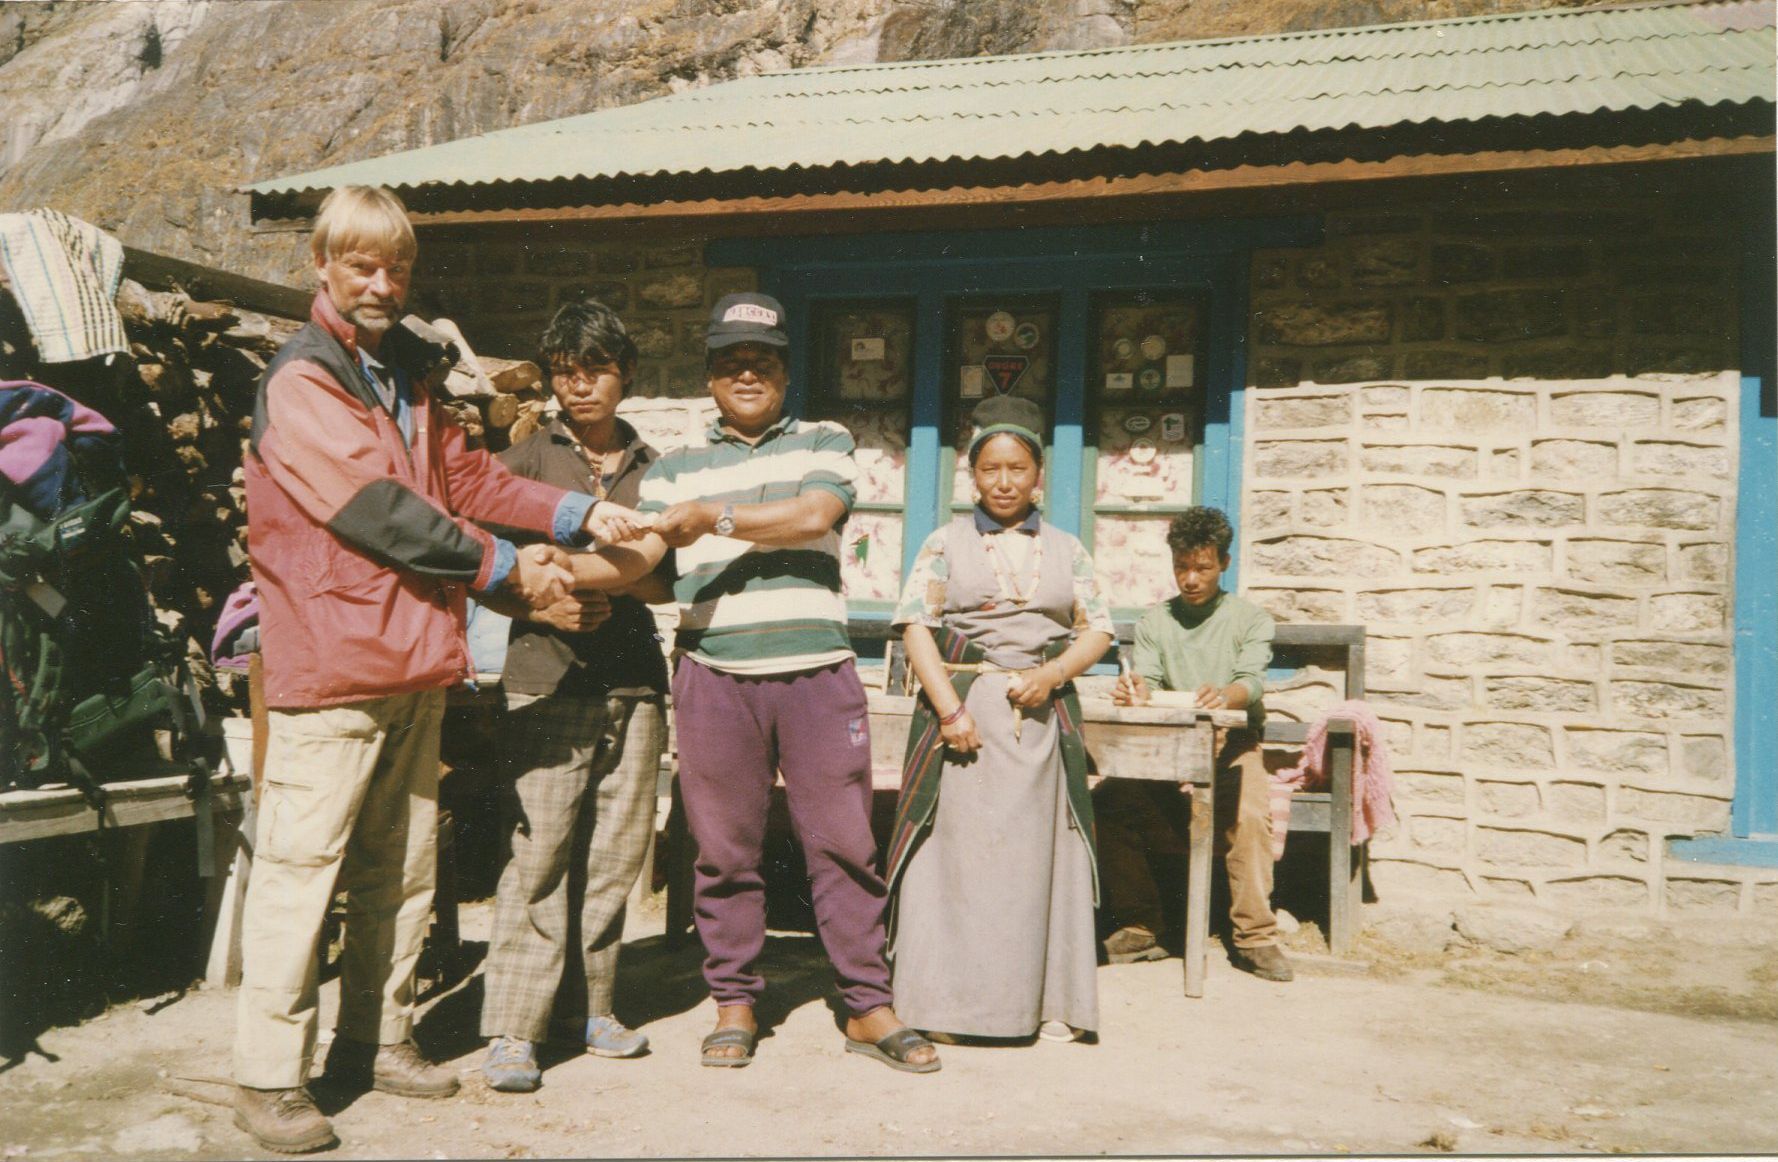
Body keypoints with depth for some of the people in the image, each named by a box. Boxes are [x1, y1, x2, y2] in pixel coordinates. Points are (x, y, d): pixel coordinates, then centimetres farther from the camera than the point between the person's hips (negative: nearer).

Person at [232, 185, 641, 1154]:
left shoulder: (408, 371, 18)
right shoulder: (300, 383, -9)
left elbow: (464, 475, 16)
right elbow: (378, 510, -16)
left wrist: (578, 513, 3)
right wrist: (505, 568, -11)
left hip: (413, 664, 8)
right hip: (329, 664, -8)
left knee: (401, 868, 14)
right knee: (299, 867, -3)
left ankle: (376, 1040, 28)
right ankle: (269, 1076, 7)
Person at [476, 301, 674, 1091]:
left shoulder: (652, 469, 16)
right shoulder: (523, 461, 8)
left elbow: (670, 581, 15)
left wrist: (617, 580, -5)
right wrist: (542, 606, -12)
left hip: (632, 676, 3)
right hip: (547, 676, -3)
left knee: (617, 848, 4)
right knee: (538, 849, -8)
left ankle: (589, 1005, 19)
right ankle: (512, 1028, -1)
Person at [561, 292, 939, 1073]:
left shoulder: (825, 444, 12)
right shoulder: (675, 468, 15)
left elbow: (813, 516, -7)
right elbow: (636, 555, 1)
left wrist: (715, 518, -13)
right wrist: (556, 568, -17)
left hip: (817, 673, -1)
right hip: (714, 677, 1)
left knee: (843, 840, 1)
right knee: (724, 847, 6)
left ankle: (867, 1007, 10)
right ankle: (733, 1003, 20)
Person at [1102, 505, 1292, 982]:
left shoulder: (1250, 618, 6)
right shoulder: (1154, 621, 15)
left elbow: (1252, 681, -12)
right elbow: (1148, 680, 0)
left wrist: (1225, 696, -37)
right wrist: (1136, 691, -27)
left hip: (1232, 745, -2)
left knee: (1249, 815, -33)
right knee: (1108, 802, -23)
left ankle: (1255, 937, -21)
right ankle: (1139, 927, -12)